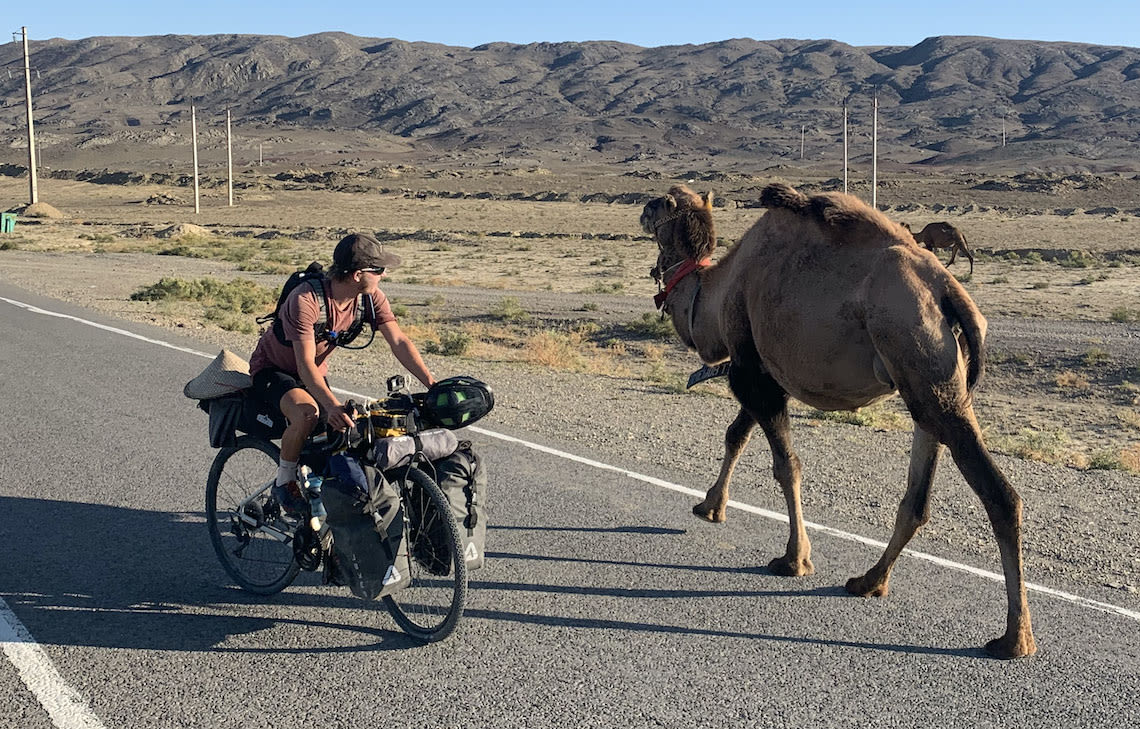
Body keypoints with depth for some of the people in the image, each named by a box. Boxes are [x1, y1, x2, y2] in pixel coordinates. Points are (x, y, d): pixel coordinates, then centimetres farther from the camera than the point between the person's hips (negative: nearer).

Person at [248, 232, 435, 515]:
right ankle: (284, 482, -12)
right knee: (307, 413, -34)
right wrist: (333, 405, -52)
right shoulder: (306, 300, -34)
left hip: (315, 372, 7)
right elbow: (306, 365, -38)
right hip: (273, 370, -6)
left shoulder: (370, 298, -16)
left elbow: (399, 341, -19)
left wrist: (434, 386, -30)